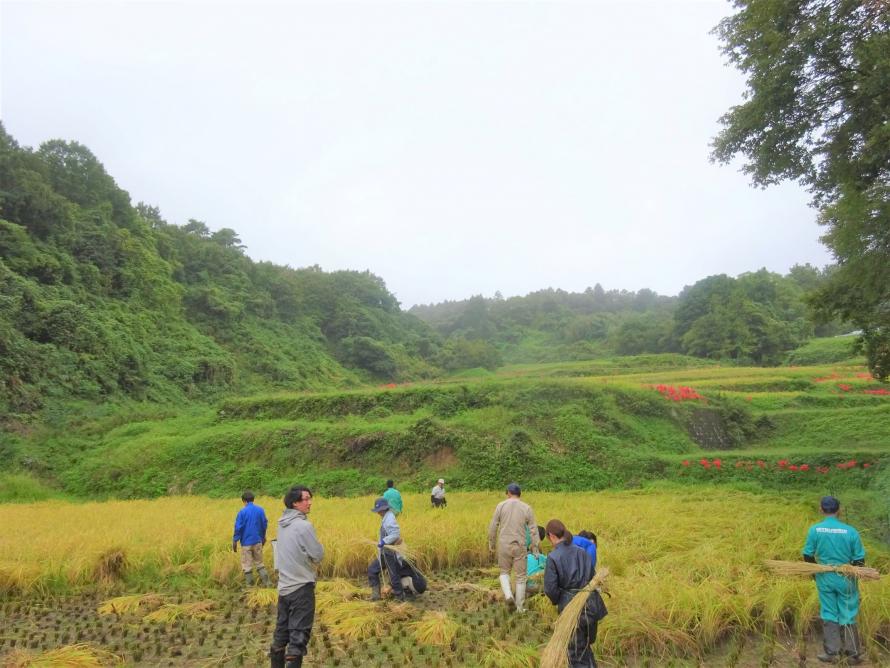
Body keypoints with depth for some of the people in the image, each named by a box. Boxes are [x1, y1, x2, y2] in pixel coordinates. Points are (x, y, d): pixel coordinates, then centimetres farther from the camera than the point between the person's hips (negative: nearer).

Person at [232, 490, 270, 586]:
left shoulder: (242, 512, -11)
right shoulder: (260, 510, 0)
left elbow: (238, 528, -11)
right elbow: (264, 524, 8)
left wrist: (235, 542, 0)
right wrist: (263, 537, 23)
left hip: (246, 542, -4)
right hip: (258, 541, 4)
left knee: (247, 566, 7)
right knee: (259, 563, 15)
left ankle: (250, 586, 11)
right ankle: (267, 583, 8)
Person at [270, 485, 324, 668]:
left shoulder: (282, 523, 5)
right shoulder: (304, 525, -20)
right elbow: (319, 554, -14)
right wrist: (311, 563, 5)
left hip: (284, 586, 8)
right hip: (301, 587, -8)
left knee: (281, 632, 18)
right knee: (298, 636, 1)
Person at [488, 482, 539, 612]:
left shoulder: (501, 505, -2)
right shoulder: (526, 508, -1)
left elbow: (493, 526, 0)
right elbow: (533, 529, -1)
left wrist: (491, 542, 13)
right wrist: (535, 547, 6)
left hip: (504, 545, 0)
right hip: (519, 546, 0)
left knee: (504, 572, 21)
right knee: (520, 577, 12)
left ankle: (508, 594, -2)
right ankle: (520, 607, 15)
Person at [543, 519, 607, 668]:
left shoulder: (553, 557, -12)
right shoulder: (581, 551, 3)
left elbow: (550, 588, -13)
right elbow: (592, 577, 8)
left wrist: (556, 601, 6)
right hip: (591, 604, 5)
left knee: (576, 652, 11)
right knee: (586, 645, 25)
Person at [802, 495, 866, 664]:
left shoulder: (814, 529, -12)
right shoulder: (851, 531, -14)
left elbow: (808, 555, -8)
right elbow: (859, 560, -8)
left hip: (824, 579, 1)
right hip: (846, 579, 0)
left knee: (829, 614, 14)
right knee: (847, 616, 14)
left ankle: (832, 653, 20)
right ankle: (853, 653, 26)